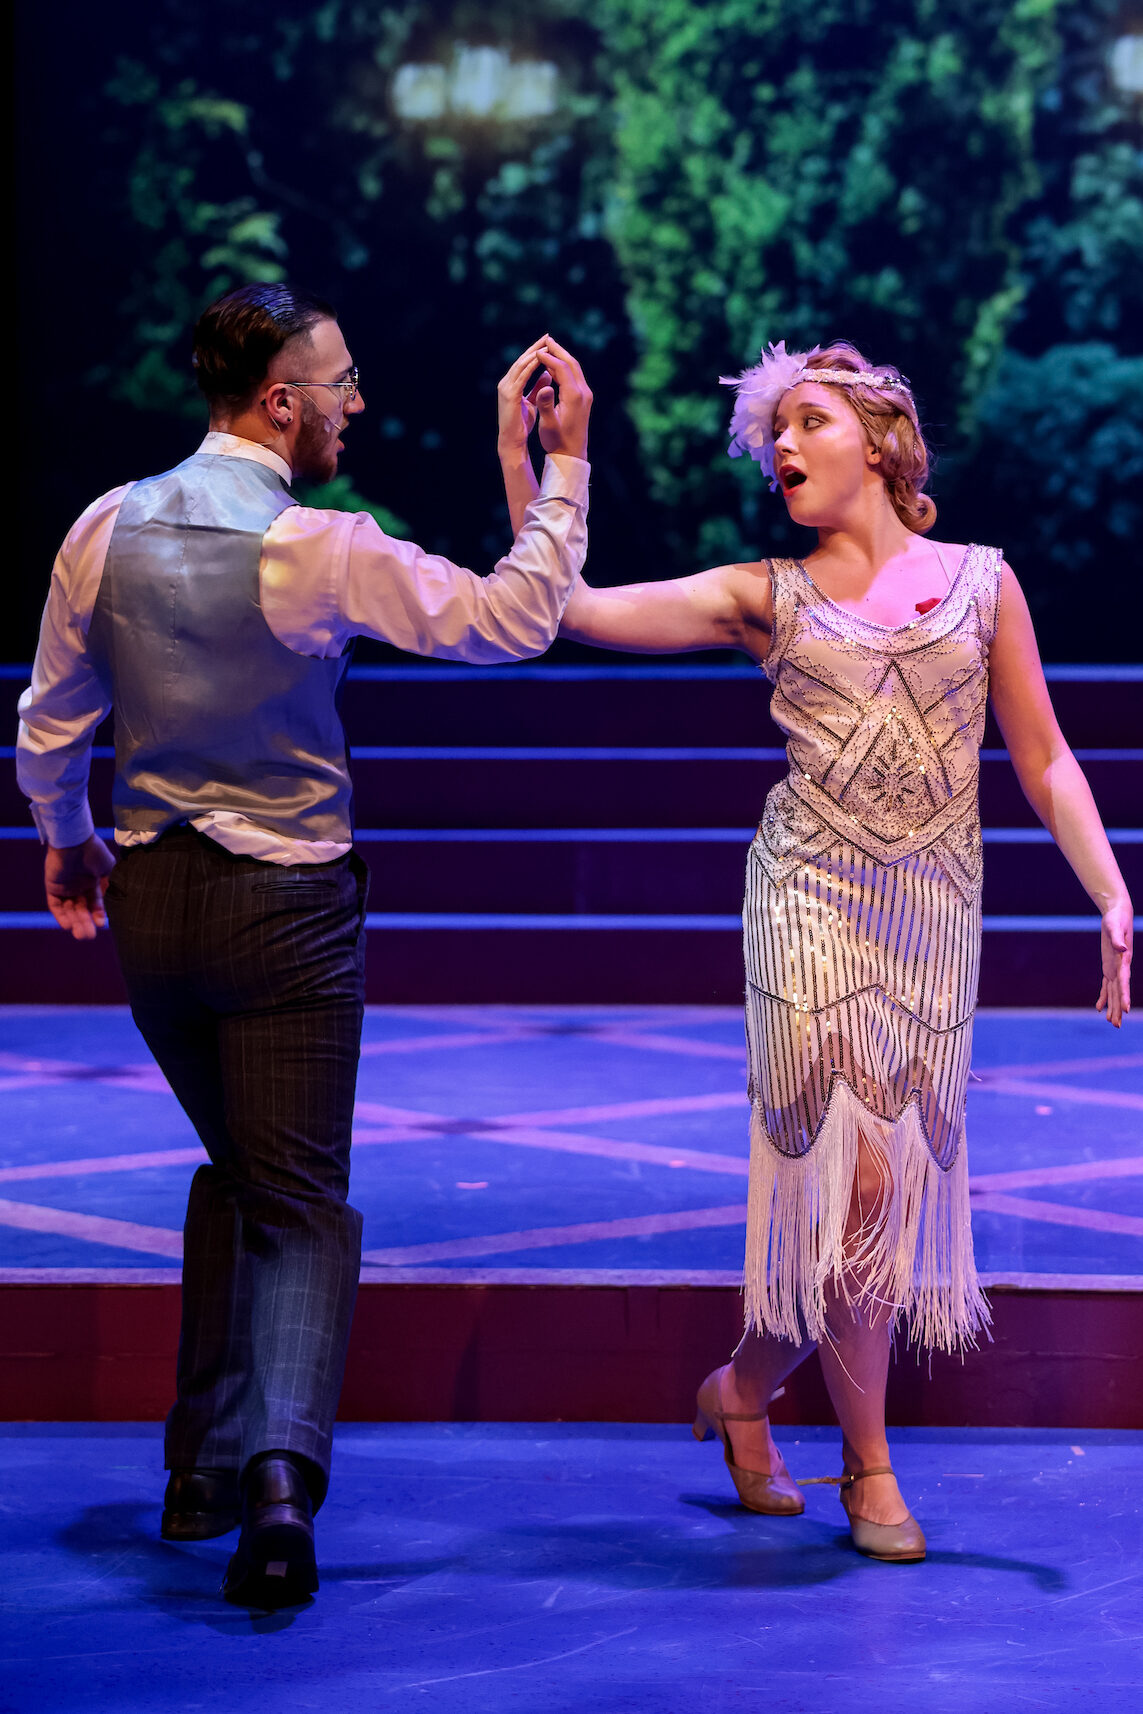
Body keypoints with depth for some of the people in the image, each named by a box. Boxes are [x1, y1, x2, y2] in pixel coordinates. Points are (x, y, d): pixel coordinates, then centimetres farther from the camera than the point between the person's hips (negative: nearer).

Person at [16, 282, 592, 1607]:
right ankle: (280, 1467, -21)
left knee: (233, 1171, 22)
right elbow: (513, 619, -12)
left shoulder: (110, 528, -1)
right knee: (299, 1199, 1)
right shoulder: (319, 549, -17)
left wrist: (66, 839, 24)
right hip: (284, 902, -5)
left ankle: (202, 1471, 23)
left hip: (147, 893, 5)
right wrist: (560, 464, -7)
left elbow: (49, 722, 8)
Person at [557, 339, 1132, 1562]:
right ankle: (867, 1464, 7)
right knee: (855, 1175, -10)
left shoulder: (979, 580, 9)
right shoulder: (766, 598, 6)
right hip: (814, 902, -2)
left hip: (935, 913, 2)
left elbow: (1044, 761, 9)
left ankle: (745, 1386, 25)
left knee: (902, 1178, 3)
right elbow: (566, 605, -3)